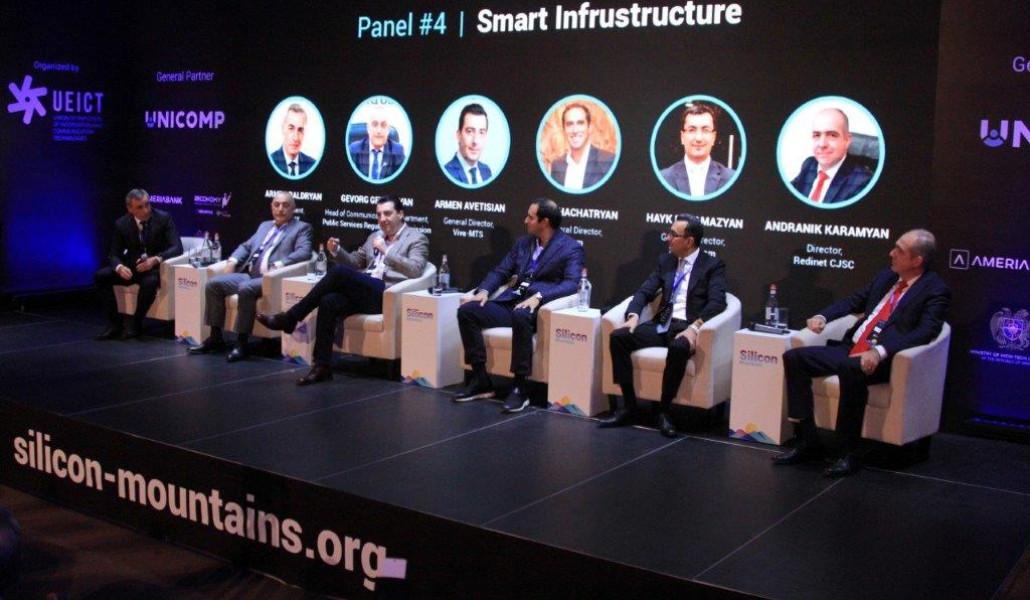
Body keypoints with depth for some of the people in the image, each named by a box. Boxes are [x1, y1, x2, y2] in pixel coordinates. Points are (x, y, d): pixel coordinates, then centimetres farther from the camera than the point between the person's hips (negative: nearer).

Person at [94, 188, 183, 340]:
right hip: (132, 266, 4)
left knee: (150, 282, -37)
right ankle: (114, 324, -12)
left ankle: (136, 325, -17)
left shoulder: (163, 218, -9)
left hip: (155, 267, -4)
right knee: (100, 276, -18)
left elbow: (177, 247, -15)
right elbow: (114, 254, -1)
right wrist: (119, 267, -26)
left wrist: (155, 259, -32)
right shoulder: (122, 224, -2)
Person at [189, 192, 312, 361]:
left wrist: (277, 265, -22)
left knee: (245, 289, -34)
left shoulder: (301, 228, 6)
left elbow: (304, 252, -10)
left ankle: (242, 343, -26)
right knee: (213, 284, -10)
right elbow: (246, 246, 28)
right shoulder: (264, 226, 26)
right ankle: (216, 337, -4)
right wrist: (232, 261, 6)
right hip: (248, 274, 7)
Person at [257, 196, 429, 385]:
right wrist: (337, 251, 9)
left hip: (387, 296, -6)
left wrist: (386, 251, -18)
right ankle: (322, 366, -23)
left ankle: (290, 318, -20)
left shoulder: (417, 239, 5)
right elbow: (355, 262, 30)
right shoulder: (374, 236, 26)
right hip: (364, 292, 6)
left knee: (339, 271, -27)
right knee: (329, 302, -27)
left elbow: (415, 270, -10)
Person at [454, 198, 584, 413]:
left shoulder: (571, 248, -1)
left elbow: (571, 283, -14)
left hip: (541, 307, -6)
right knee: (467, 311, -15)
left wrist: (538, 296, -28)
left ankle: (520, 388, -30)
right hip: (511, 301, 7)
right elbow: (500, 271, 19)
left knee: (520, 317, -40)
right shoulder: (523, 242, 19)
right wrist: (484, 290, -2)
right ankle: (480, 380, -9)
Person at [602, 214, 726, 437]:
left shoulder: (713, 265, 2)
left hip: (686, 328, -5)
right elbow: (644, 291, 12)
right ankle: (629, 406, -14)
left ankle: (663, 411, -22)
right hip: (661, 325, 5)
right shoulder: (665, 261, 18)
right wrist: (633, 316, -9)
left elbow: (717, 302, -12)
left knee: (678, 348, -39)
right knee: (618, 336, -19)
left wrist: (694, 327, -28)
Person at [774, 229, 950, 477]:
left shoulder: (935, 290, -5)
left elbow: (925, 332, -18)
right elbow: (855, 301, 27)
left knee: (851, 369, -39)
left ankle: (850, 454, -26)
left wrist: (880, 352, -31)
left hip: (882, 360, -7)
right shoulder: (886, 276, 17)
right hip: (850, 349, 8)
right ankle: (807, 442, -8)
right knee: (794, 357, -10)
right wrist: (823, 316, 7)